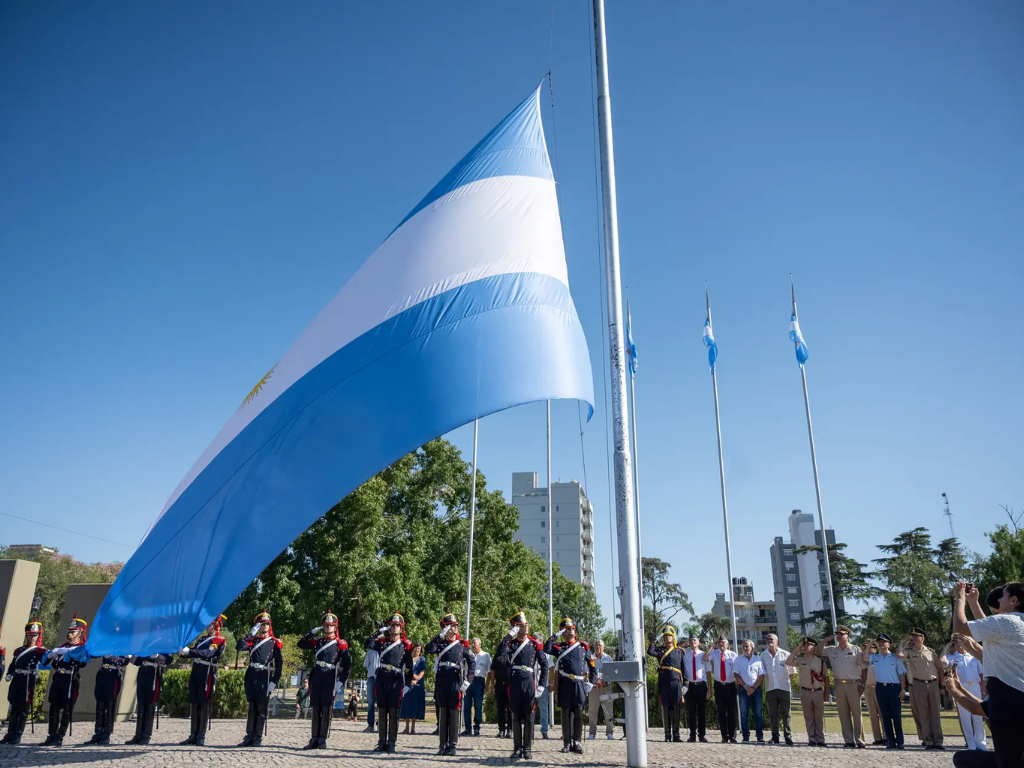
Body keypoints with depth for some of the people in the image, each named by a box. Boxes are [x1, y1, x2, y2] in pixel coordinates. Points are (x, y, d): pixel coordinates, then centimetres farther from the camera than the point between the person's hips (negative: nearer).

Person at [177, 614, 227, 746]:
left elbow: (208, 653, -22)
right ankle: (193, 735, 15)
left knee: (204, 705, -3)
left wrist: (189, 651, -29)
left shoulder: (219, 640, -6)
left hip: (207, 675, -7)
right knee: (194, 704, 8)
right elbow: (193, 653, 14)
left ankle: (202, 736, 1)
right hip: (195, 673, 7)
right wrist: (183, 652, -7)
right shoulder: (202, 639, 19)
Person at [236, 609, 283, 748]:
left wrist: (274, 681, -9)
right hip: (251, 676, 3)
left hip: (265, 677, -3)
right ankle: (249, 736, 15)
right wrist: (252, 633, -11)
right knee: (252, 708, 8)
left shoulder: (274, 643, 3)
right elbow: (239, 647, -9)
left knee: (261, 709, 0)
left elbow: (279, 663, -1)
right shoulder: (252, 641, 11)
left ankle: (258, 738, 7)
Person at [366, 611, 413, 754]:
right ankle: (382, 742, 13)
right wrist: (379, 631, -10)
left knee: (393, 713, -2)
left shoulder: (406, 645, 4)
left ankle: (391, 743, 3)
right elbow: (367, 644, -8)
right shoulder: (382, 641, 9)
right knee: (382, 712, 7)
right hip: (382, 680, 2)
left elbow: (409, 666, 3)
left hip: (396, 681, -2)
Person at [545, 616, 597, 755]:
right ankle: (567, 743, 10)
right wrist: (554, 636, -8)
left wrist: (591, 681, 5)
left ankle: (577, 742, 7)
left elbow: (592, 665, 12)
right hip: (565, 684, 0)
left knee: (578, 713, 1)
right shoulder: (559, 646, 8)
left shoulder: (583, 646, 10)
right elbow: (546, 649, -12)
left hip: (580, 684, 1)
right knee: (566, 713, 3)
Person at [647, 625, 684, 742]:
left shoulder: (679, 651, 9)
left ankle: (676, 734, 10)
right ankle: (668, 734, 11)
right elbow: (650, 652, -14)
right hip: (663, 683, 0)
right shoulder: (660, 650, 8)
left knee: (676, 708, 2)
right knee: (665, 708, 3)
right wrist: (655, 641, -3)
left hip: (676, 682, 0)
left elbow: (683, 667, 10)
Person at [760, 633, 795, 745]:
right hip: (770, 689, 2)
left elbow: (792, 672, 5)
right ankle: (775, 736, 11)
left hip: (784, 688, -2)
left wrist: (784, 680, 5)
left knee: (785, 714, 3)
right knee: (773, 714, 5)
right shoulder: (763, 655, 4)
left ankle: (788, 736, 9)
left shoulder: (785, 654, -2)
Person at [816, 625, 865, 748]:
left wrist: (863, 684, -5)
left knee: (856, 713, -3)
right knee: (843, 714, 5)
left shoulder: (855, 649, 2)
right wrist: (826, 640, 3)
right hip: (839, 685, 4)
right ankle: (848, 741, 10)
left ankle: (859, 740, 2)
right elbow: (818, 651, 12)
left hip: (853, 684, -4)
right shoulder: (832, 650, 11)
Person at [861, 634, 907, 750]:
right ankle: (890, 741, 12)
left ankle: (900, 742, 8)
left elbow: (901, 674, 2)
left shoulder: (895, 658, 1)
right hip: (880, 687, 3)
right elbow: (864, 658, -10)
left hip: (894, 687, -3)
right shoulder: (875, 657, 8)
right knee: (885, 716, 6)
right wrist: (869, 645, -9)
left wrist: (903, 689, -4)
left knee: (896, 715, 1)